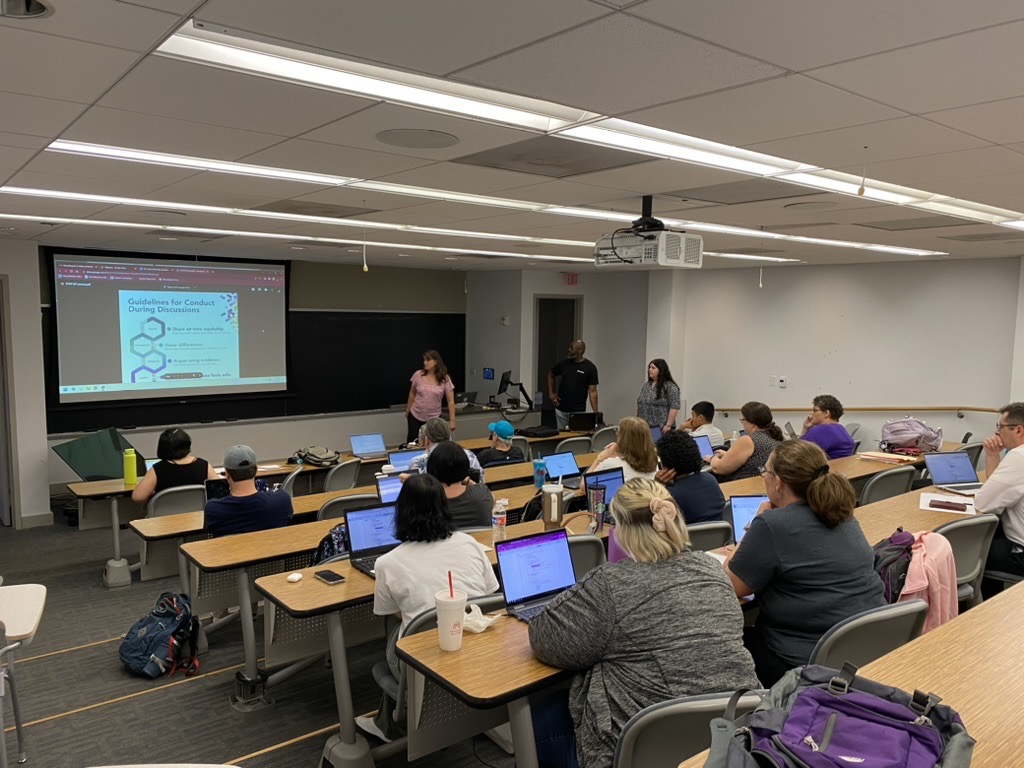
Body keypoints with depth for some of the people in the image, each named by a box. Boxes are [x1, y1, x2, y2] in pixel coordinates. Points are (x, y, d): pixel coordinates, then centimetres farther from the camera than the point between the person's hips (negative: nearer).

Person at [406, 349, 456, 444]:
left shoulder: (445, 379, -10)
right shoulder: (418, 375, -7)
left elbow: (451, 401, -9)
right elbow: (412, 394, 8)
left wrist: (452, 420, -14)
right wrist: (407, 410, 16)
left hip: (433, 418, -1)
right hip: (415, 416, 1)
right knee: (412, 442, 7)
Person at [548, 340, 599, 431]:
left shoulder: (590, 368, -8)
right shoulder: (564, 363, 2)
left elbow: (592, 391, -10)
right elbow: (550, 375, 20)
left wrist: (595, 413, -16)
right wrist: (551, 393, 9)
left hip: (578, 411, -4)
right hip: (561, 409, 4)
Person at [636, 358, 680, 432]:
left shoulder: (670, 387, -8)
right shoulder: (646, 385, 14)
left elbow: (674, 407, -14)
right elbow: (639, 405, 18)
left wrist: (668, 425, -18)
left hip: (661, 428, -7)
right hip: (645, 427, 7)